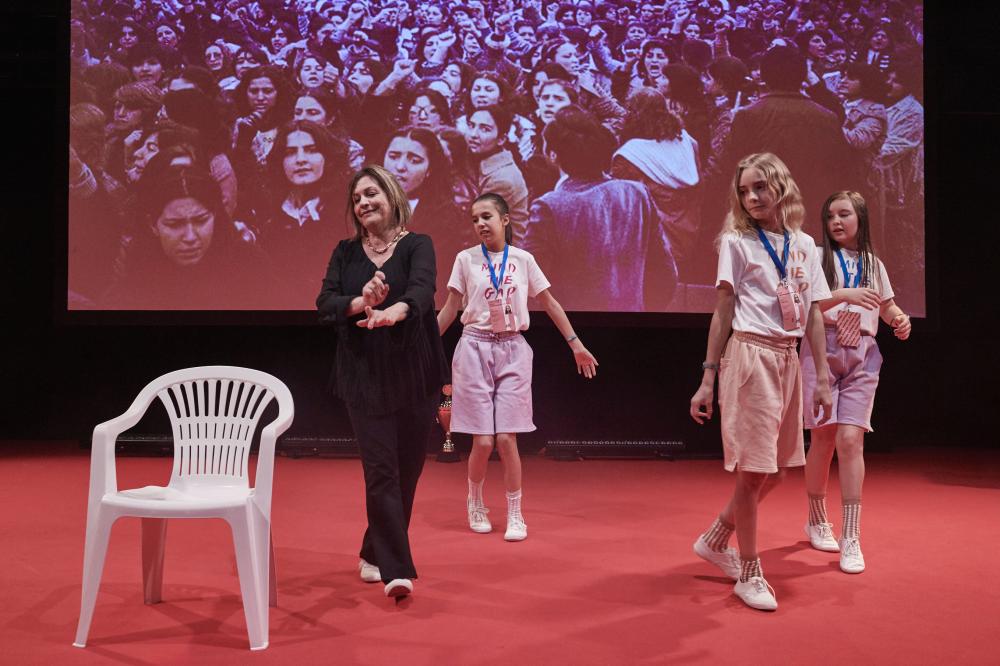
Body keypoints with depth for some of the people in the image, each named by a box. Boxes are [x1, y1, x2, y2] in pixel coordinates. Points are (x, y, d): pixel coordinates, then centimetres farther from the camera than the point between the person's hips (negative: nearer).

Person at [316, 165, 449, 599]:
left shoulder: (417, 245, -1)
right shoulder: (346, 252, 7)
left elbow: (421, 288, -22)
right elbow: (325, 303, -6)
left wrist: (393, 311, -44)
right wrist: (360, 303, -28)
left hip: (414, 373, 0)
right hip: (364, 374, 0)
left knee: (407, 469, 8)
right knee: (381, 470, -7)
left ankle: (374, 553, 28)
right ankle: (396, 569, -4)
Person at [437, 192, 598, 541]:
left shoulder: (523, 260, 3)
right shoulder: (466, 259, 1)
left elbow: (550, 304, 10)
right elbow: (450, 309, 6)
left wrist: (576, 344, 10)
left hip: (513, 351, 1)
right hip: (475, 349, 0)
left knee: (506, 438, -4)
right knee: (483, 441, -3)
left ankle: (515, 514, 12)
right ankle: (475, 502, 24)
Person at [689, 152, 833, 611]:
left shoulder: (805, 245, 11)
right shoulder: (736, 242, -3)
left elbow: (814, 315, 11)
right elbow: (723, 311, -5)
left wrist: (822, 376, 8)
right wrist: (708, 378, -8)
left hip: (788, 359, 6)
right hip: (750, 355, -6)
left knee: (776, 469, 11)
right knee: (753, 469, -2)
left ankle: (715, 540, 31)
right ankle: (749, 574, 12)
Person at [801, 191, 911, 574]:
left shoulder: (874, 264, 14)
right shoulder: (818, 257, 2)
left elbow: (887, 305, 25)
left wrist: (900, 319, 3)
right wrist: (844, 295, -25)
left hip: (861, 357, 2)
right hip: (822, 351, -2)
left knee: (850, 439, -10)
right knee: (824, 439, 2)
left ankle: (851, 539, -6)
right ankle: (817, 521, 24)